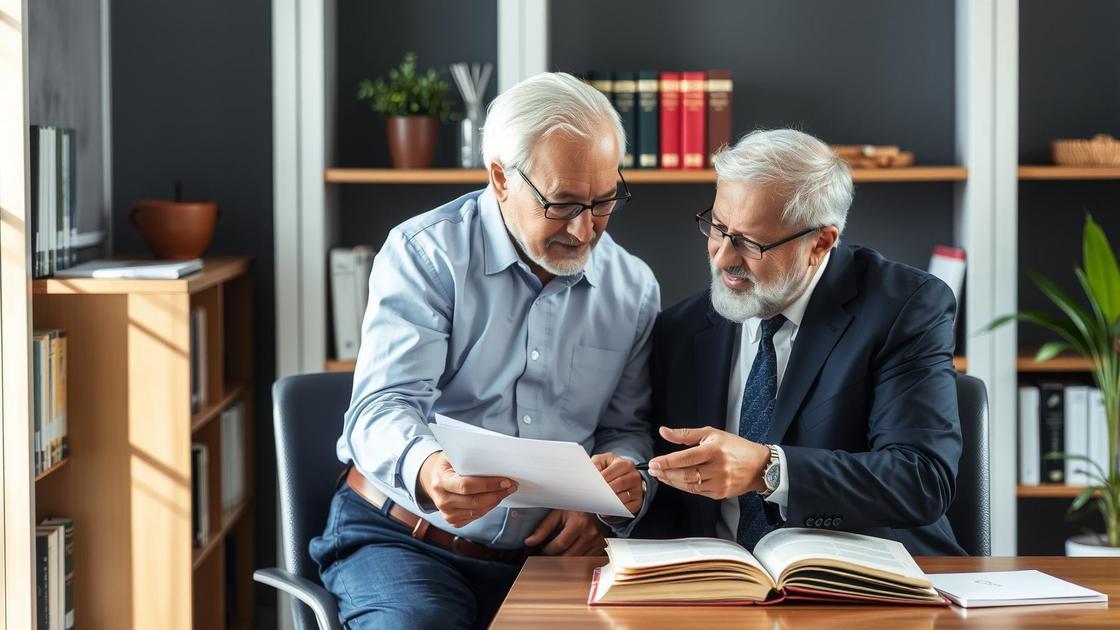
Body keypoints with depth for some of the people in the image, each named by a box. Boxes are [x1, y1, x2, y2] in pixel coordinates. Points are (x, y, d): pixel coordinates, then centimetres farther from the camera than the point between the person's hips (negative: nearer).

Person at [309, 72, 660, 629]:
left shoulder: (634, 289, 8)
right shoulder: (423, 253, -4)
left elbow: (628, 431, 15)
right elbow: (382, 408, -14)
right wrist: (425, 471, -38)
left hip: (550, 555, 3)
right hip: (401, 537, -3)